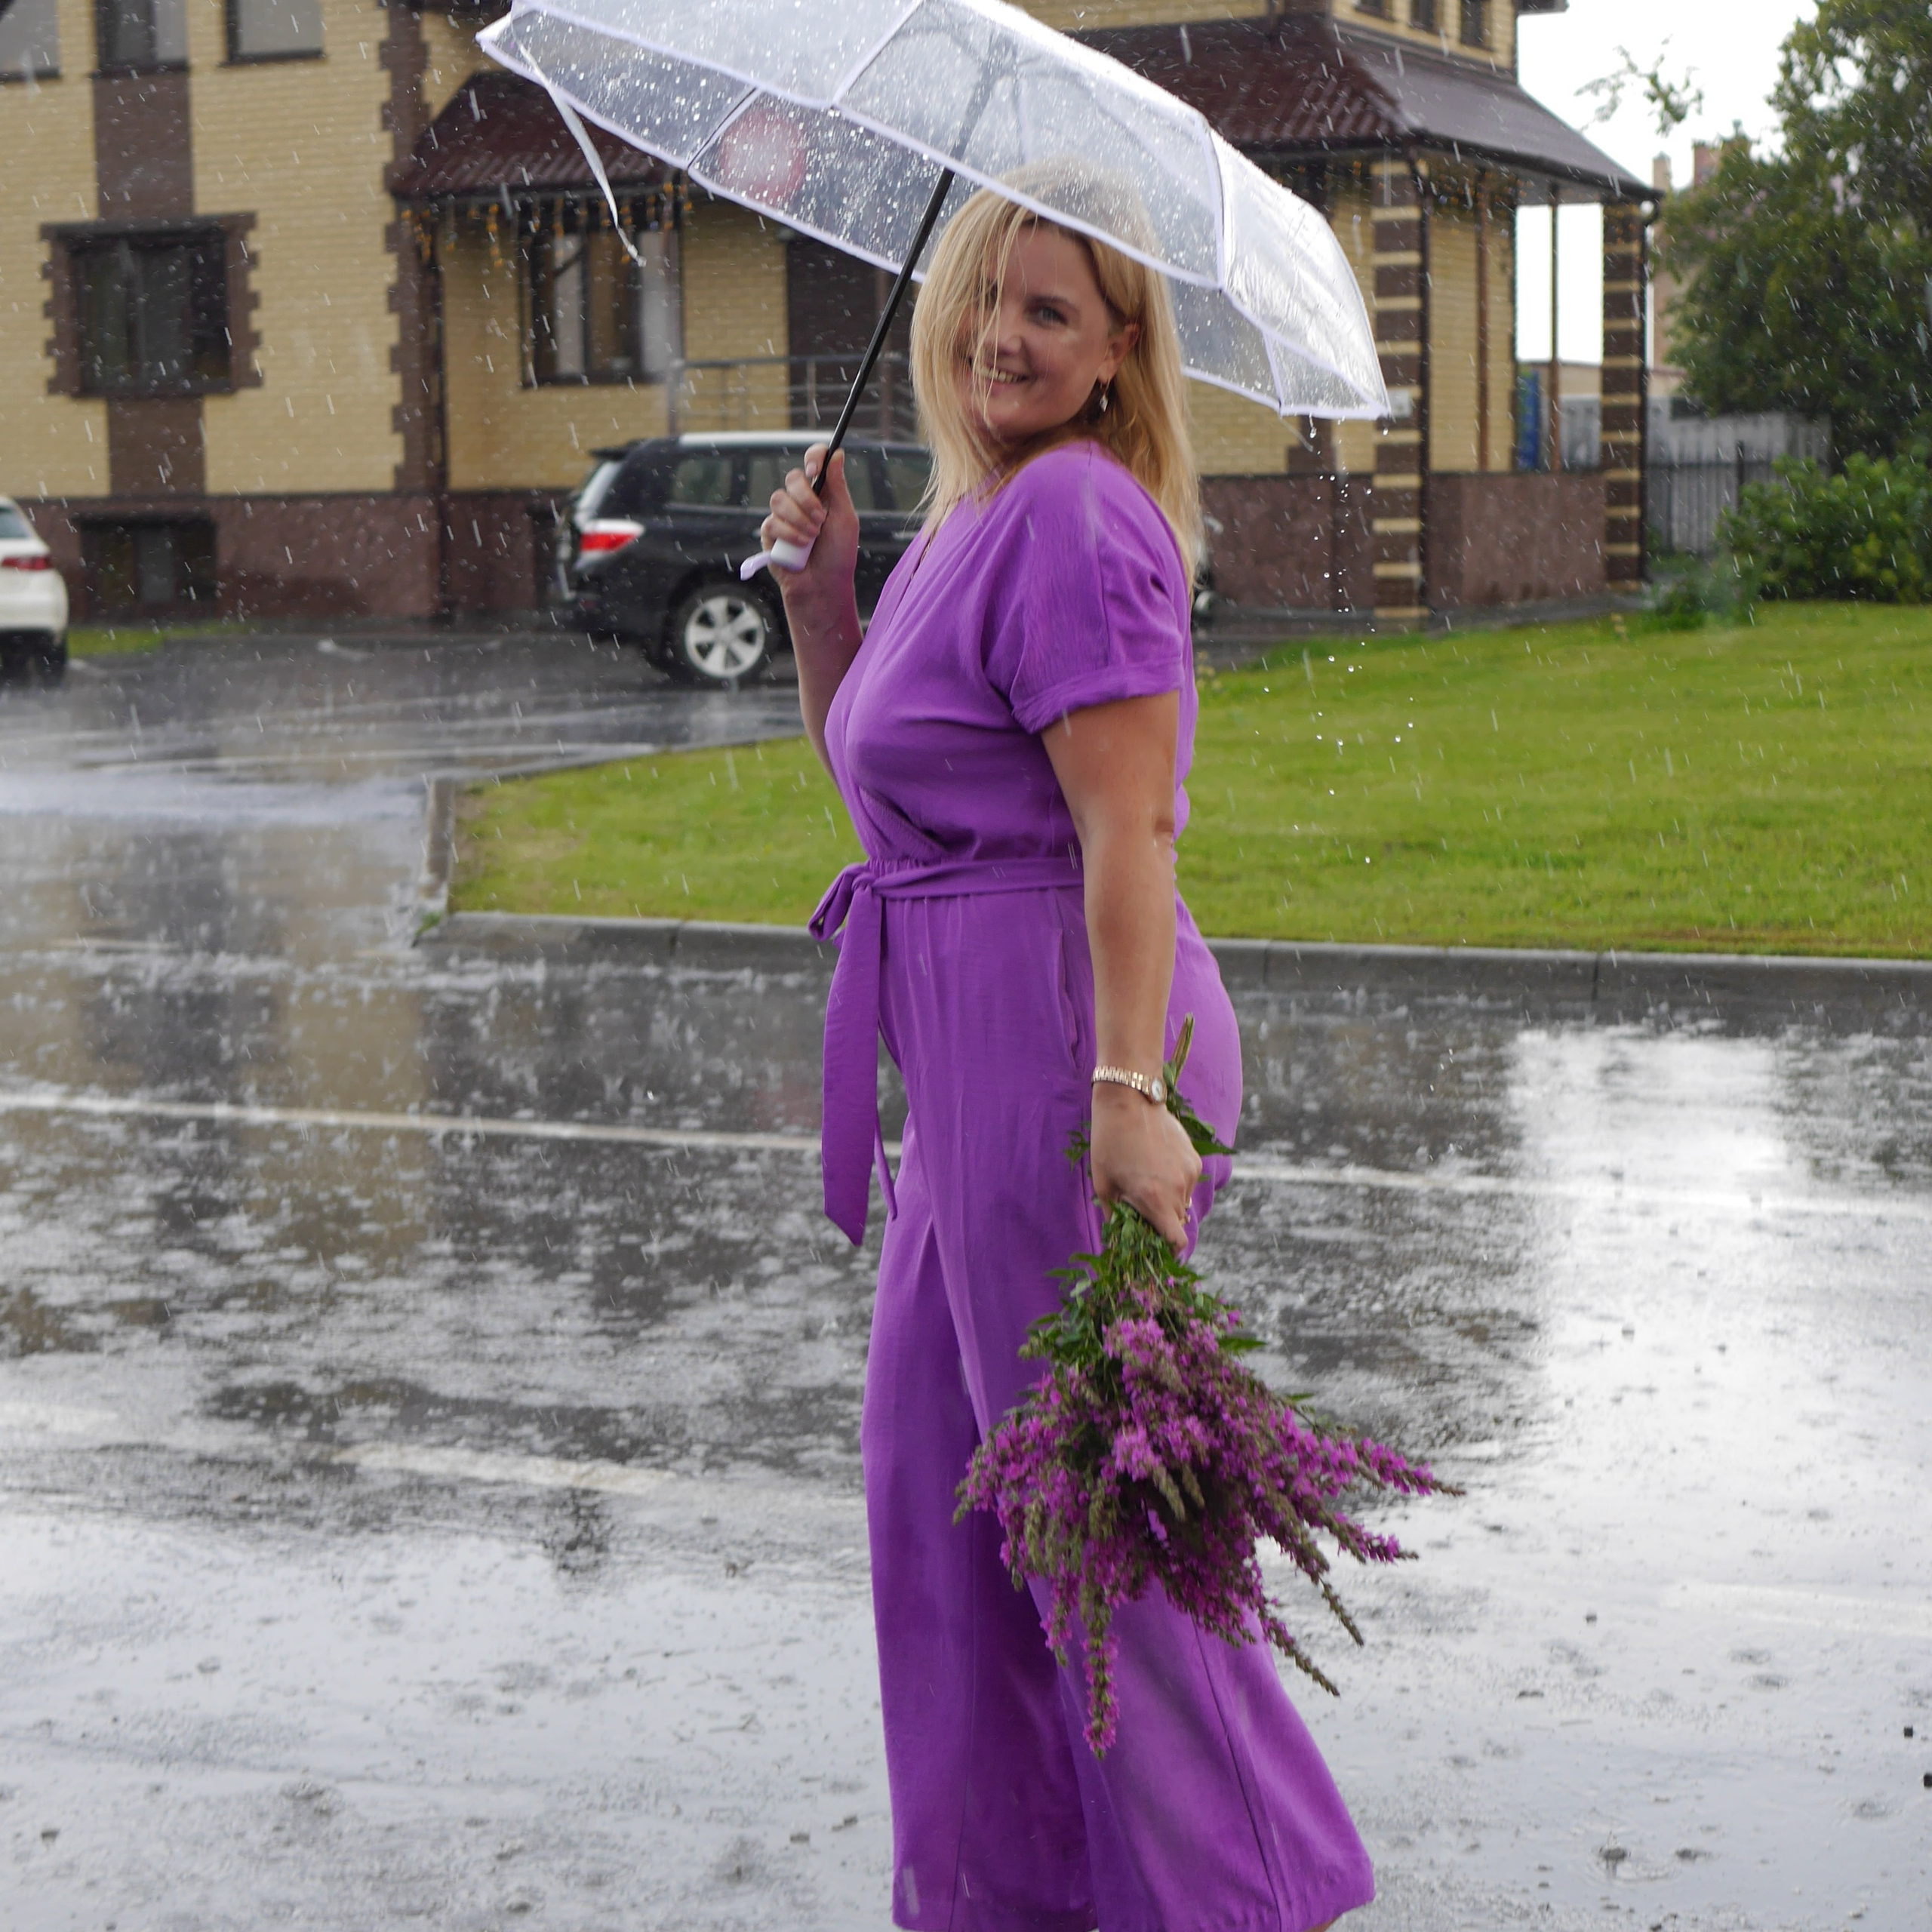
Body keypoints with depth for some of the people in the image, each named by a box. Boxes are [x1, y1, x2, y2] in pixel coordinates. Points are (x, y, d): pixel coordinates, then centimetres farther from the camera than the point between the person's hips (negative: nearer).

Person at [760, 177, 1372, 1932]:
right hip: (976, 1048, 10)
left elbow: (1128, 827, -22)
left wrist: (1128, 1089, -29)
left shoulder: (1075, 515, -14)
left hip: (1060, 1036, -10)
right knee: (931, 1451, 17)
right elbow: (868, 759, 23)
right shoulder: (973, 516, 16)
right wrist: (821, 592, 9)